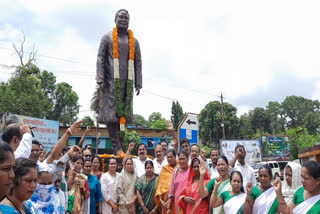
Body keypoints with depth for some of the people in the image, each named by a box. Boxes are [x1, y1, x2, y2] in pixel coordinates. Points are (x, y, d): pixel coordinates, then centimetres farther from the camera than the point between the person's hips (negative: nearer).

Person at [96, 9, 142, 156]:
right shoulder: (107, 38, 10)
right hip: (111, 82, -3)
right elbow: (100, 59, 2)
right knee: (111, 113, -9)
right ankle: (117, 148, -9)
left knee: (124, 114, 0)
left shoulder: (134, 41, 17)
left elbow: (138, 63, 14)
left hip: (127, 82, 3)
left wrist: (138, 84, 6)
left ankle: (119, 145, 5)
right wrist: (100, 80, -10)